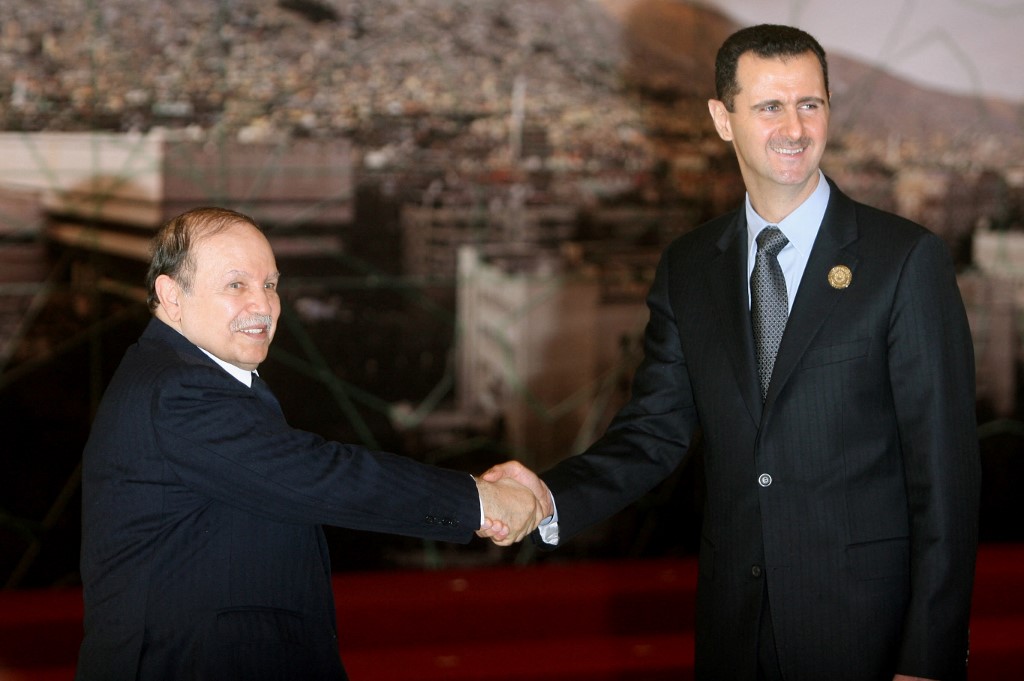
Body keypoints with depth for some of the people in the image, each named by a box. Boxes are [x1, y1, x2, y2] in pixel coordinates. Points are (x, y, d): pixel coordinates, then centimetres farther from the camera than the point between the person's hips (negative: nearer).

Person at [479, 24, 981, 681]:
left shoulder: (907, 258, -8)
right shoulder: (687, 267, 6)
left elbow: (945, 466, -10)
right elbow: (657, 427, 6)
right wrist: (553, 499, -14)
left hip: (865, 628, -4)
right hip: (734, 626, 4)